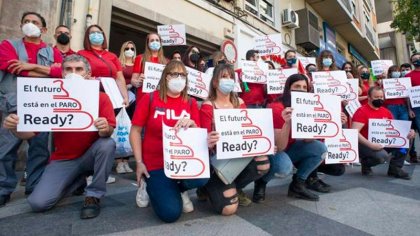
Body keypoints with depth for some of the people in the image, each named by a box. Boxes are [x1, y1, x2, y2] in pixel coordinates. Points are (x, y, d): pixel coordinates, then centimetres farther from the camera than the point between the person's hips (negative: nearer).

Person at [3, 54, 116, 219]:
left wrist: (105, 129, -44)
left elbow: (109, 131, -20)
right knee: (38, 202, -13)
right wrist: (15, 127, -29)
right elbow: (30, 132, -6)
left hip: (91, 155, -1)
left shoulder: (100, 97, -11)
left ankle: (94, 196, -14)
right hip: (63, 159, 2)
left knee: (108, 144, -33)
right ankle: (79, 180, 17)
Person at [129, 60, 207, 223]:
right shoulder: (150, 98, -3)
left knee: (201, 177, -31)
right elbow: (135, 131, -3)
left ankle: (179, 189, 7)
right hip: (155, 164, -2)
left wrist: (191, 124, -21)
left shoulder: (191, 103, 4)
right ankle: (152, 187, 19)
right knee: (171, 213, -15)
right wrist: (139, 162, -8)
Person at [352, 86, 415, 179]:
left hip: (382, 142, 7)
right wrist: (370, 145, -32)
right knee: (382, 155, -32)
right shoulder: (362, 111, -14)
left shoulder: (386, 111, 8)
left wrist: (408, 132, -6)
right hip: (365, 144, -7)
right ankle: (365, 163, 2)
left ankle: (395, 169, 4)